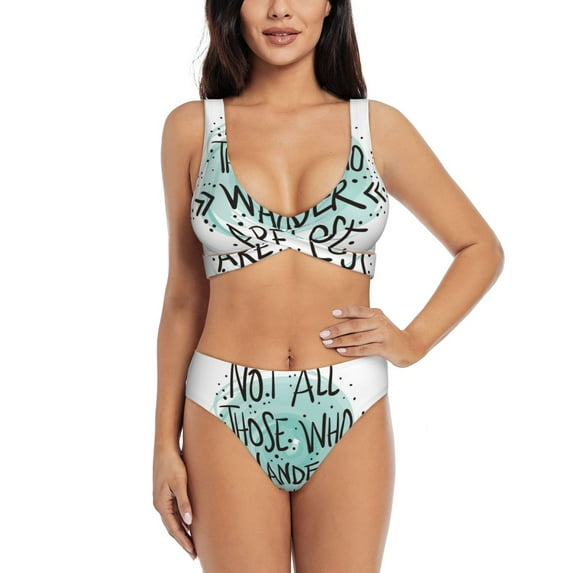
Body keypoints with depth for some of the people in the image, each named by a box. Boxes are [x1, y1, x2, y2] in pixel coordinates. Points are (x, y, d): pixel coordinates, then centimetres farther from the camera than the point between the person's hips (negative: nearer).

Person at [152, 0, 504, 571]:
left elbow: (481, 249, 11)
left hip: (348, 416, 1)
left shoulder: (378, 127, 2)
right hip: (228, 416, 0)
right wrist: (165, 442, 4)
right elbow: (185, 295, 5)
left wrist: (413, 341, -3)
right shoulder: (192, 128, 2)